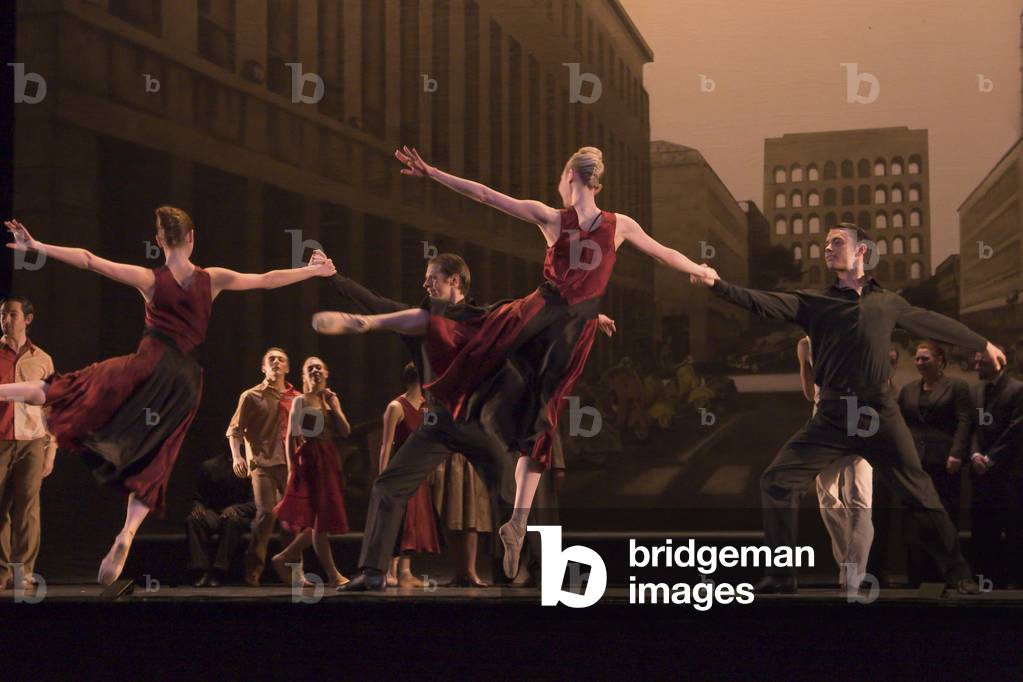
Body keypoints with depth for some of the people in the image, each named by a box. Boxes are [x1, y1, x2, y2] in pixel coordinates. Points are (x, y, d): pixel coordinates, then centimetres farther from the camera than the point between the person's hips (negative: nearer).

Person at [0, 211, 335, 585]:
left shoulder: (150, 279, -4)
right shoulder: (212, 279, 1)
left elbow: (88, 260, -4)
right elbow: (267, 280, 11)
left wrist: (37, 246, -1)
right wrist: (313, 270, 24)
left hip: (149, 368, -3)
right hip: (186, 382, 3)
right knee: (149, 468, 8)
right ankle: (126, 535, -8)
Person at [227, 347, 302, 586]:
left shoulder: (297, 399, 13)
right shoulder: (251, 396, 6)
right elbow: (234, 430, 3)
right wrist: (236, 456, -12)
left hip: (290, 464, 4)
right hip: (262, 462, -3)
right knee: (266, 513, -16)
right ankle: (253, 571, -8)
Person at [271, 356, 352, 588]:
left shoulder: (331, 399, 14)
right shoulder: (300, 401, -1)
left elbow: (346, 432, 4)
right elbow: (290, 437, -6)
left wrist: (334, 406, -2)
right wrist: (292, 467, -13)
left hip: (329, 462, 7)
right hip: (309, 461, -7)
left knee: (322, 520, 6)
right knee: (318, 520, -6)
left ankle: (284, 558, 16)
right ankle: (332, 574, -3)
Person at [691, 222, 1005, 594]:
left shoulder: (887, 302, 13)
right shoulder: (813, 301, 8)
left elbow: (933, 323, 26)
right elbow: (763, 302, -6)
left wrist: (983, 344, 36)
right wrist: (717, 284, -21)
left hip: (879, 412, 0)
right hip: (833, 416, 0)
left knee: (919, 493, 2)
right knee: (777, 480, -9)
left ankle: (957, 574, 15)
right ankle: (782, 574, 0)